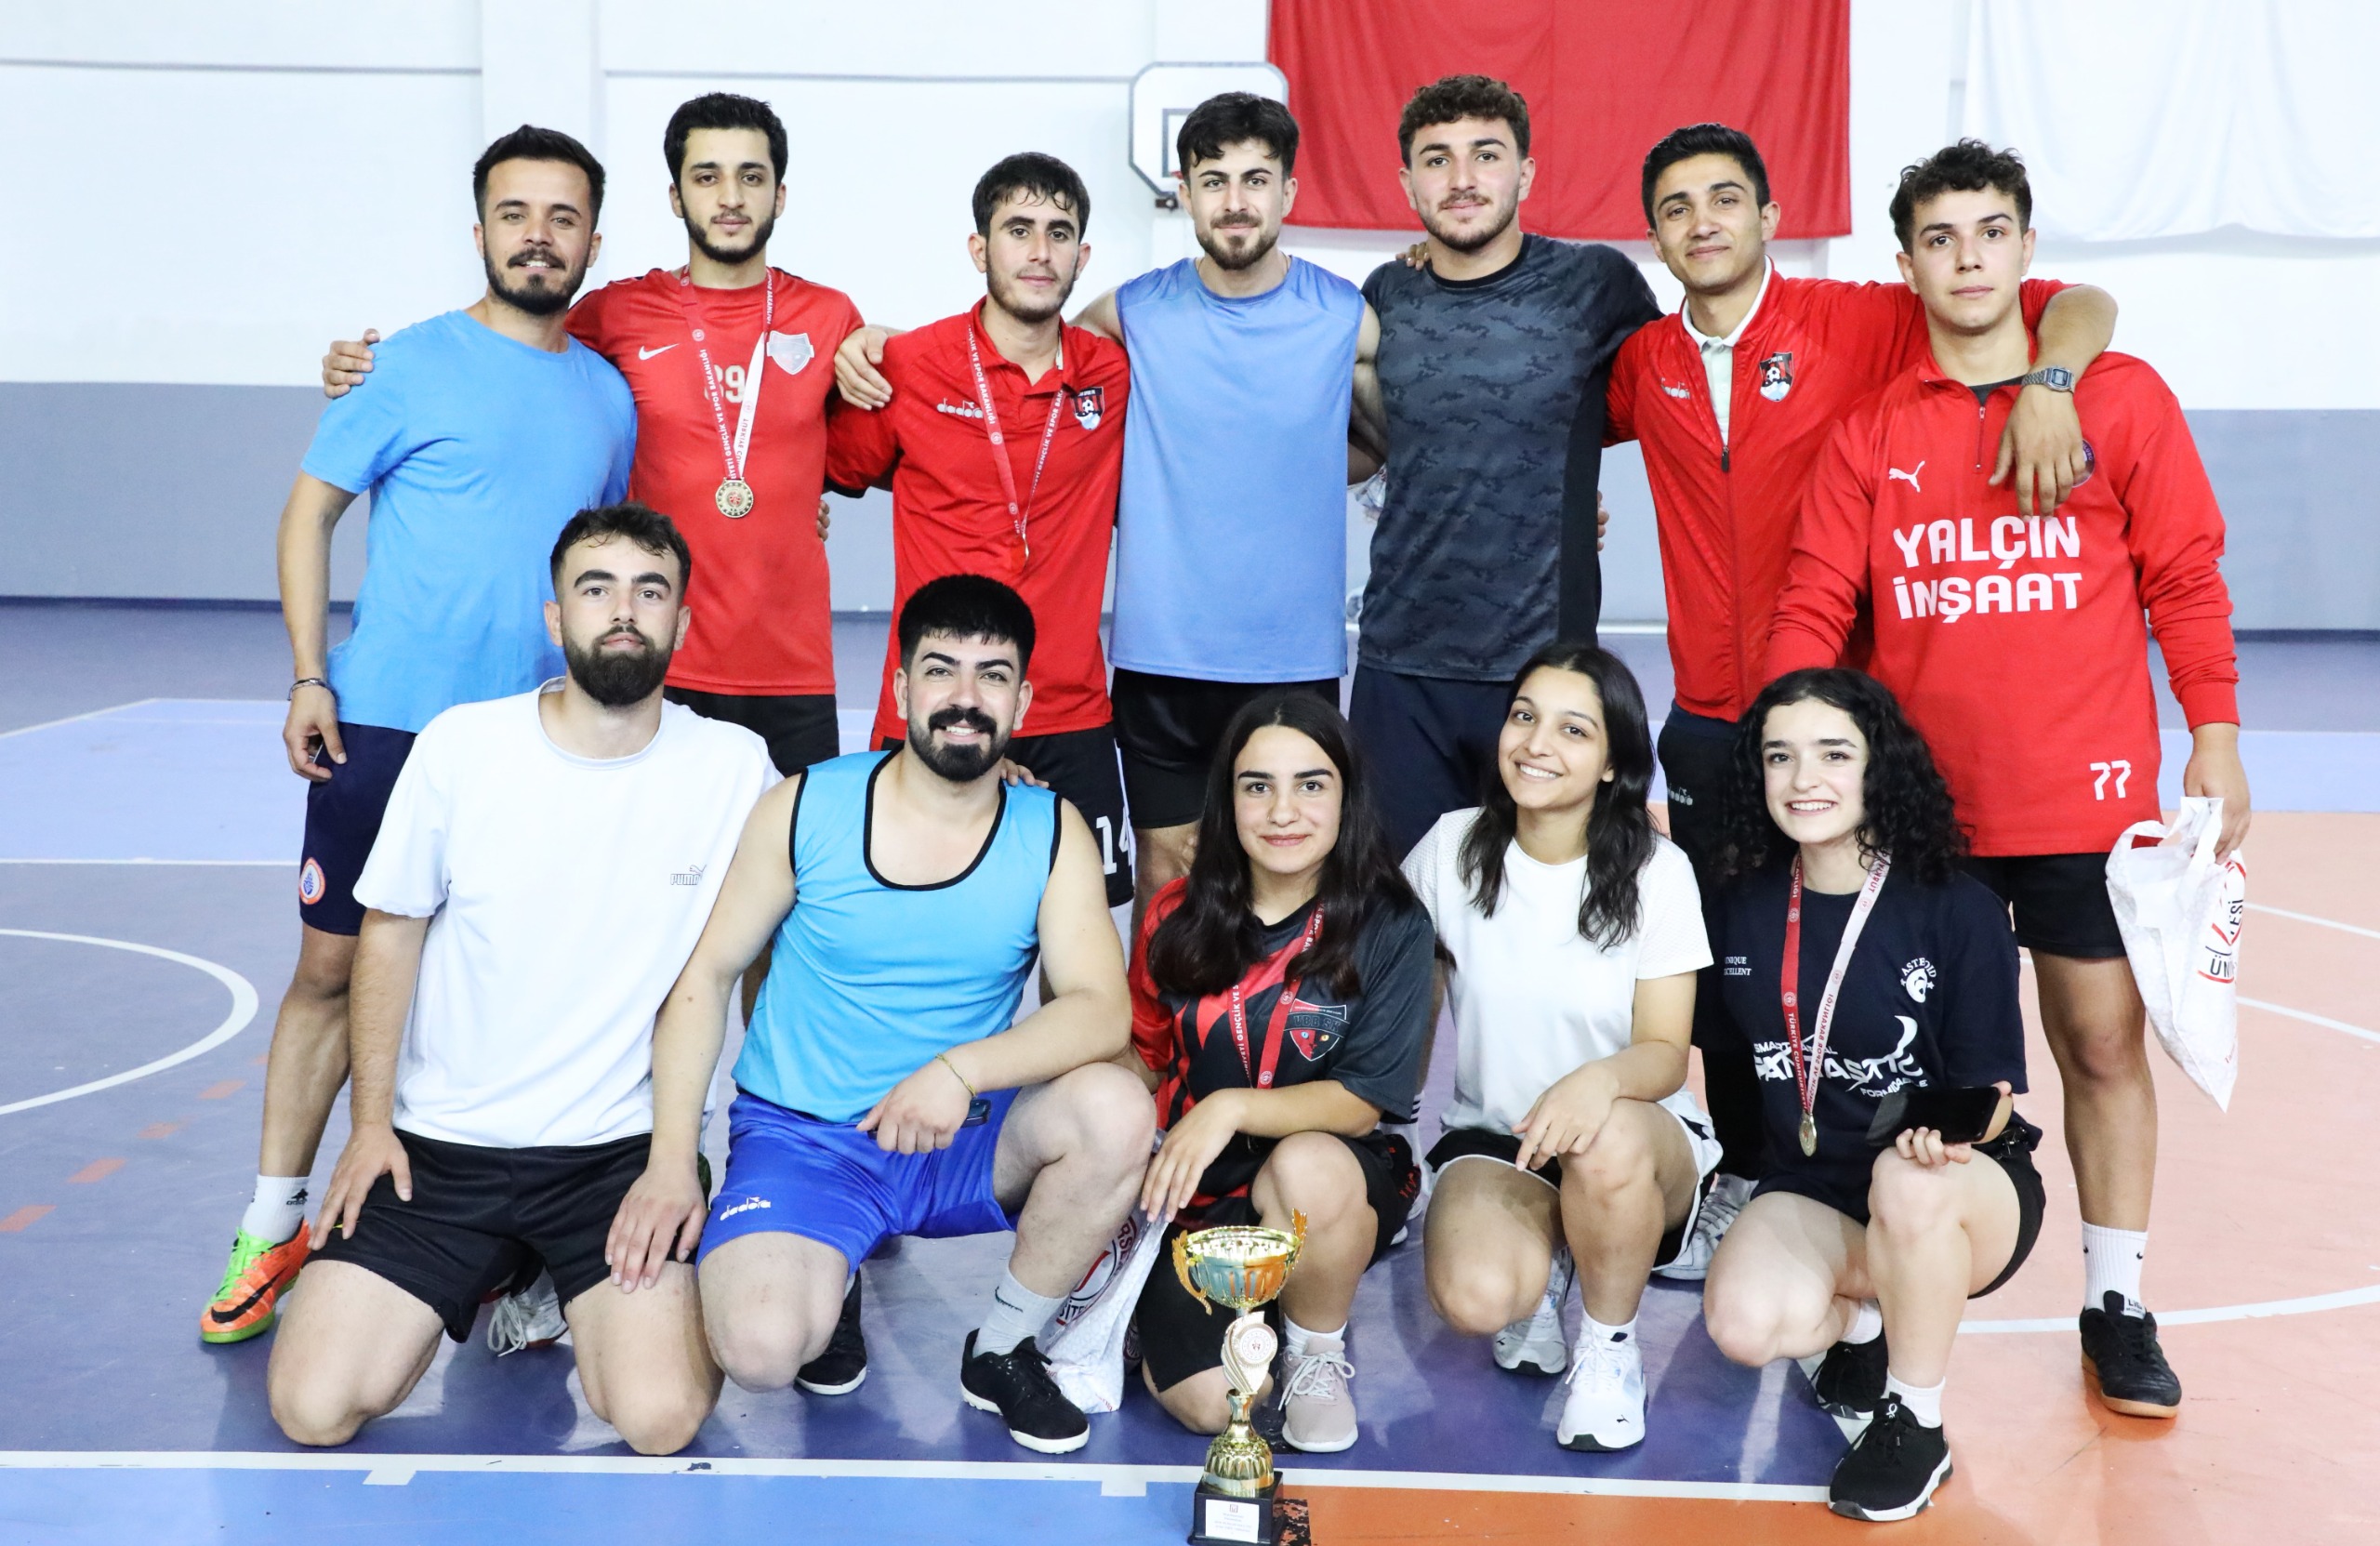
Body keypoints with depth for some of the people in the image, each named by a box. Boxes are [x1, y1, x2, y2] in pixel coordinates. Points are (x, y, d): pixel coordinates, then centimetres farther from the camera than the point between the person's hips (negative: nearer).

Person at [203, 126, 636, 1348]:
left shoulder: (608, 394, 10)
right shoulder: (419, 363, -3)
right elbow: (309, 506, 0)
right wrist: (308, 679, -8)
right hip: (386, 723, -3)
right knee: (333, 964, 1)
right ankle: (274, 1222, 13)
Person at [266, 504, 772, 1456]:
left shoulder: (735, 766, -7)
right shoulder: (459, 747, -6)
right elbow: (392, 931, 5)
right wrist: (371, 1121, 2)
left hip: (622, 1153, -1)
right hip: (440, 1145, 2)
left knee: (660, 1418, -20)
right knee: (312, 1407, -9)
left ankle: (582, 1296, 14)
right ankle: (497, 1269, 19)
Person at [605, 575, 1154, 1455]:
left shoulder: (1051, 836, -3)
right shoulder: (804, 810, -5)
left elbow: (1102, 1011, -15)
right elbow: (704, 974, 0)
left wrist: (961, 1069, -33)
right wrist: (671, 1160, -9)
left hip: (964, 1144, 2)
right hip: (801, 1140, -2)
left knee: (1115, 1110, -28)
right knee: (762, 1350, -29)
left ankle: (1001, 1350, -3)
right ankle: (818, 1275, 12)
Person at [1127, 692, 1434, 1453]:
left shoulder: (1390, 925, -9)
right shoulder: (1180, 917, 0)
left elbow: (1364, 1099, -13)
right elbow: (1144, 1056, 13)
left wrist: (1232, 1108, -27)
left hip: (1337, 1186, -2)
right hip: (1197, 1192, 2)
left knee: (1306, 1168, -39)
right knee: (1207, 1403, -20)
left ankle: (1319, 1350, -7)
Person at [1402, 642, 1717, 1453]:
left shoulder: (1655, 872, -9)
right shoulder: (1453, 847, -3)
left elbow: (1666, 1052, -14)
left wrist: (1603, 1079, -36)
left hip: (1642, 1143, 0)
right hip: (1493, 1137, 1)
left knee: (1608, 1139, -39)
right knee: (1475, 1298, -31)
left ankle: (1610, 1347, -8)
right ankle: (1545, 1266, 8)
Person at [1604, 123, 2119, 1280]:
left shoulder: (1857, 324, -6)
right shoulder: (1644, 364, 6)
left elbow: (2077, 305, -7)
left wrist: (2046, 383, -26)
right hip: (1707, 727, 4)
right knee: (1718, 972, 12)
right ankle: (1745, 1182, 29)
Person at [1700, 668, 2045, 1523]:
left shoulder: (1958, 909, -12)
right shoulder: (1741, 909, -1)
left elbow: (1992, 1087, -11)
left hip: (1966, 1192, -3)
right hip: (1812, 1188, 3)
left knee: (1907, 1186, -40)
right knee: (1747, 1320, -29)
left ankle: (1916, 1425, -12)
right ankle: (1864, 1316, 10)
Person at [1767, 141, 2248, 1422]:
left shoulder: (2121, 398, 1)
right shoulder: (1871, 430, 4)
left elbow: (2184, 578, 2)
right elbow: (1815, 606, 2)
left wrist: (2214, 736, -2)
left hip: (2085, 794, -1)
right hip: (1920, 801, 1)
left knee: (2104, 1043, 5)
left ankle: (2115, 1303, 19)